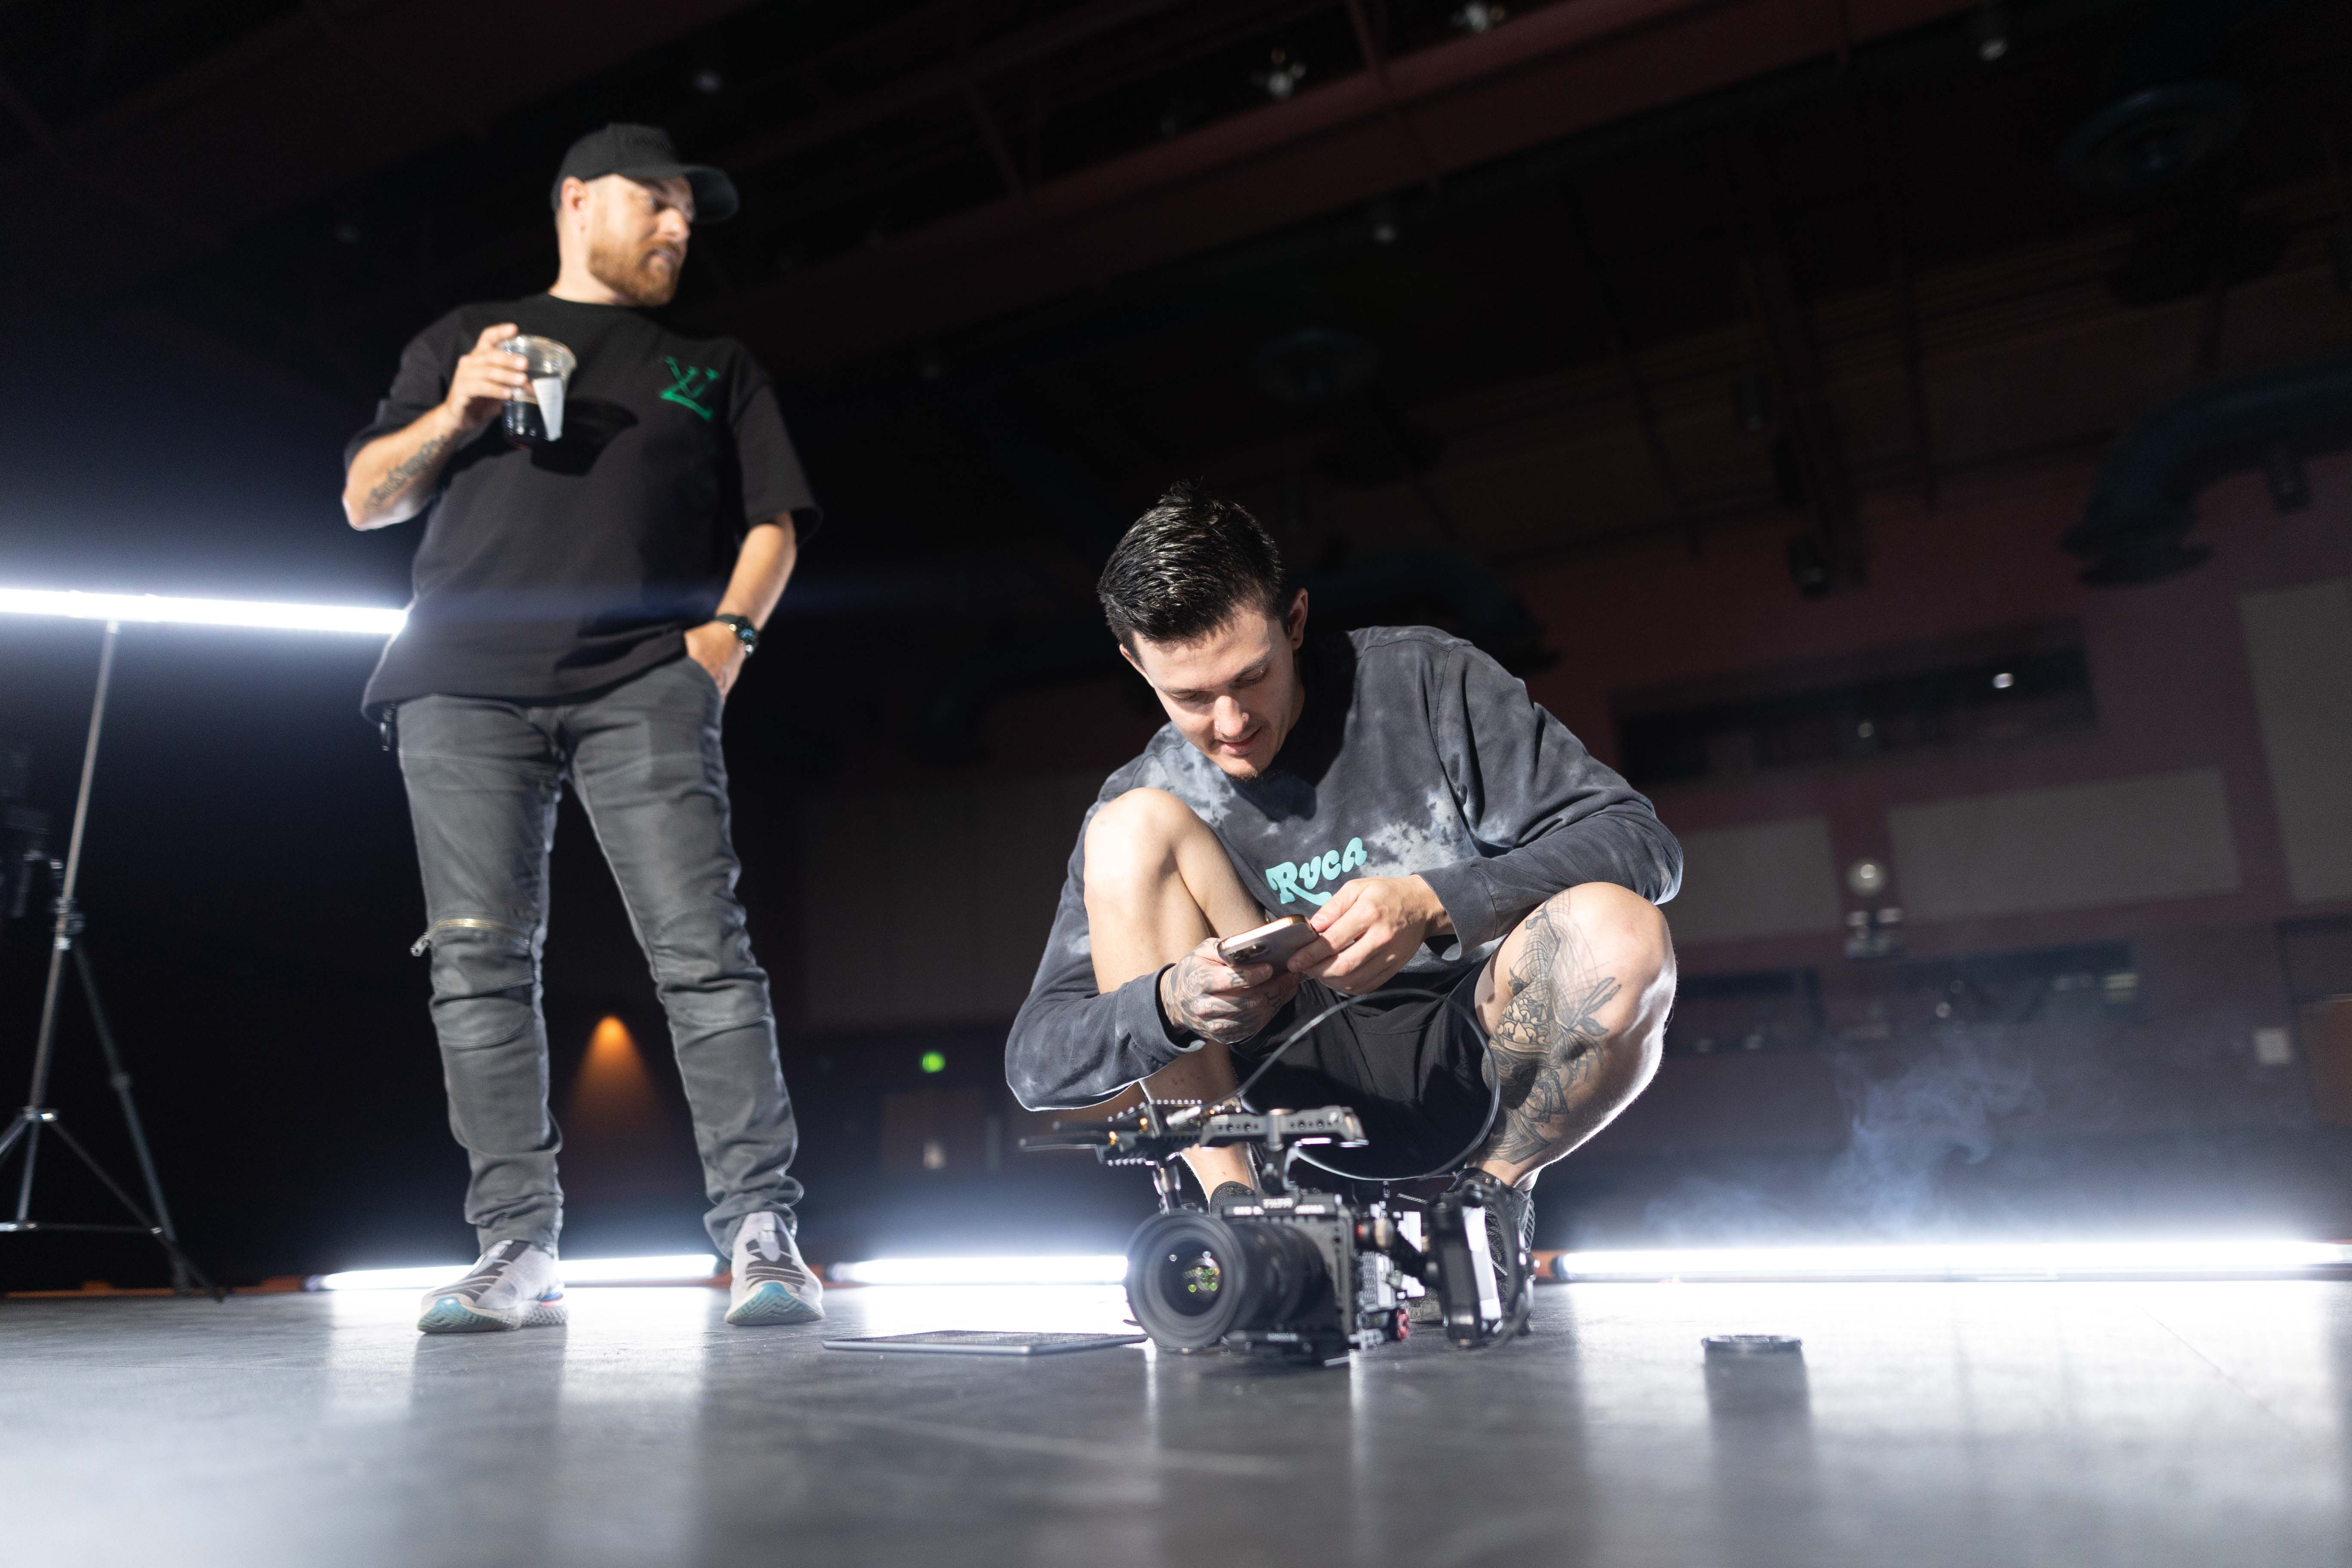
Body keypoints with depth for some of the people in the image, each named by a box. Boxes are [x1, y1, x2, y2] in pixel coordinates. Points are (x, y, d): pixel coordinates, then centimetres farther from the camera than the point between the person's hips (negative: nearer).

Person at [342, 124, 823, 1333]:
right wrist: (453, 416, 2)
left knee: (702, 951, -14)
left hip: (644, 683, -1)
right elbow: (366, 502, 20)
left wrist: (729, 629, -2)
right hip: (464, 686, 2)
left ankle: (761, 1236, -14)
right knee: (480, 961, -5)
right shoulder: (463, 342, 25)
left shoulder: (715, 368, 25)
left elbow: (772, 524, 16)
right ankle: (516, 1255, 0)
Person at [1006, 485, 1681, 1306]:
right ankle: (1230, 1203, -14)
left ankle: (1495, 1188, -4)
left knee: (1618, 939, -33)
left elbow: (1641, 842, -12)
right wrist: (1172, 1002, -28)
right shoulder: (1149, 795, -1)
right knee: (1132, 830, -16)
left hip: (1477, 1060, -1)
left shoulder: (1424, 681, -6)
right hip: (1301, 1089, 2)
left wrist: (1434, 905, -29)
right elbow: (1034, 1062, -5)